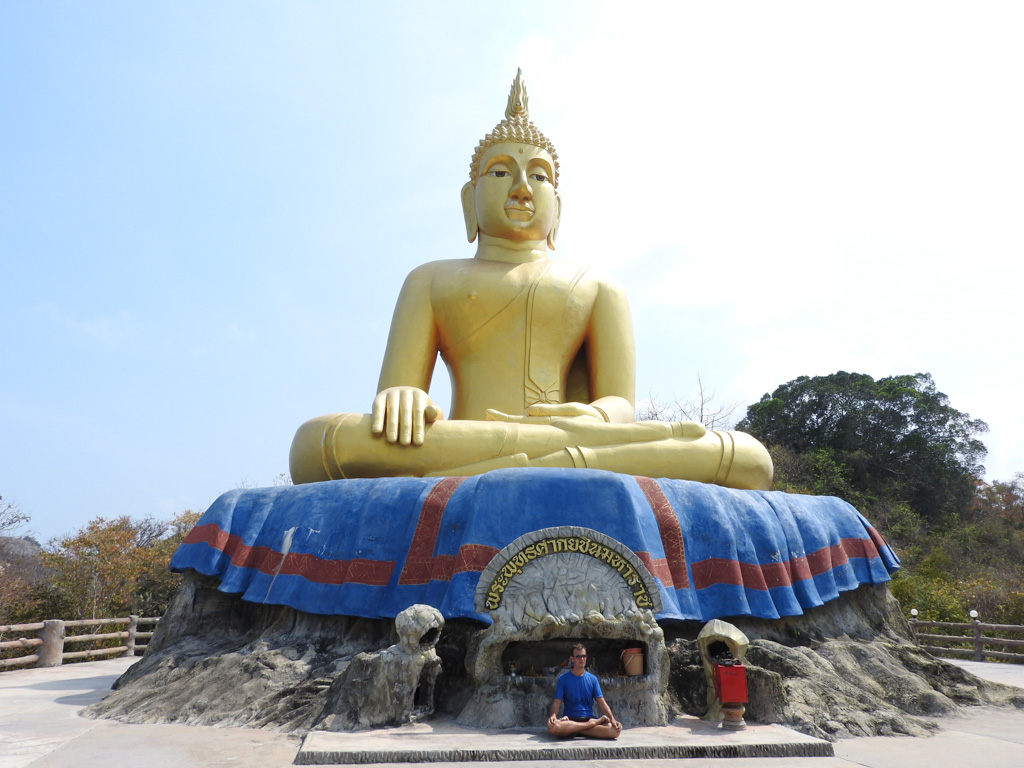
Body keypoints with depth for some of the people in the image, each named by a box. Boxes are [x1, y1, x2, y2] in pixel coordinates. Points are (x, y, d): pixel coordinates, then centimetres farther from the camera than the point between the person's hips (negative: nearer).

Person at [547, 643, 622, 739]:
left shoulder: (592, 679, 10)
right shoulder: (563, 679, 4)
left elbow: (602, 703, 5)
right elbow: (557, 702, -3)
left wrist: (612, 719, -13)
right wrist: (553, 715, -25)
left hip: (589, 718, 2)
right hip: (570, 719, -2)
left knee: (615, 730, -27)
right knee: (553, 727, -37)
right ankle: (591, 724, -20)